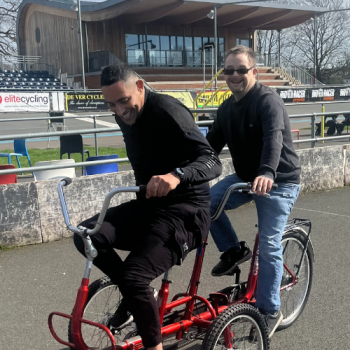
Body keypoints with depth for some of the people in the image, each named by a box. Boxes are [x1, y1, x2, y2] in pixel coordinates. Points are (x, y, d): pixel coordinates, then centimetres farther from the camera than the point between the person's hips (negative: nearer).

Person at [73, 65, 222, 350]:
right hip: (149, 203, 8)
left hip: (185, 209, -8)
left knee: (134, 277, -24)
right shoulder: (126, 115, 5)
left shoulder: (168, 111, -19)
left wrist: (176, 176, -49)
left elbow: (212, 162, -30)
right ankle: (135, 295, 8)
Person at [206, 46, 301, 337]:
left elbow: (274, 137, -36)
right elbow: (213, 143, 4)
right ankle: (234, 250, 9)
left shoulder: (268, 100, -19)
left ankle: (270, 311, 8)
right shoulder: (227, 108, 5)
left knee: (269, 245, -8)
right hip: (246, 177, 7)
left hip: (279, 181, -7)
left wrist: (267, 173, -53)